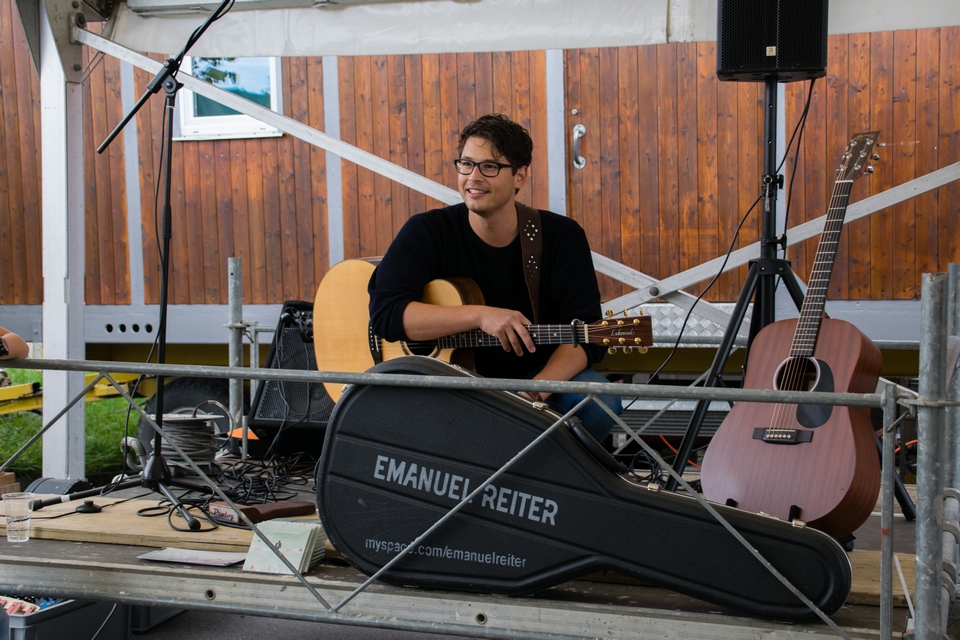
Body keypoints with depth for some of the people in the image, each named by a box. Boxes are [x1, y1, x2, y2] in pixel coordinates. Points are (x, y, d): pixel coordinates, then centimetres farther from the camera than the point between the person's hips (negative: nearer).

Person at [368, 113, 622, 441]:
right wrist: (480, 315, -29)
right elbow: (385, 311, -20)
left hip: (539, 376, 2)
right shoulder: (426, 232, -7)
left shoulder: (562, 236, -5)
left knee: (600, 403, -29)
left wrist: (537, 391, -30)